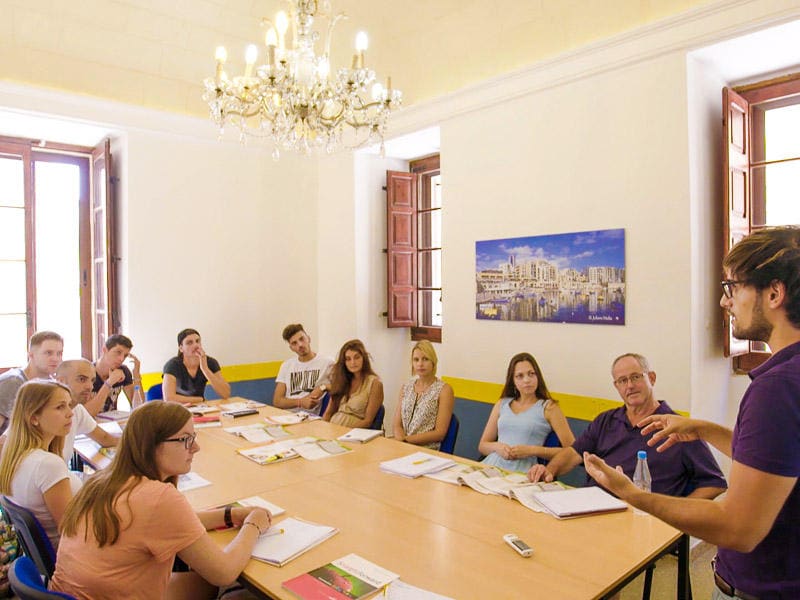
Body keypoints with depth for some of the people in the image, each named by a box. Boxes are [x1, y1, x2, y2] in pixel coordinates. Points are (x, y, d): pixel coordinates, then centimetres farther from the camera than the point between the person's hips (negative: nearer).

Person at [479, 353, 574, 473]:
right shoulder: (502, 404, 18)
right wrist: (497, 447, -3)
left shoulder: (548, 407, 7)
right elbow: (482, 445, 20)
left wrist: (533, 450, -9)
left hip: (522, 472, -3)